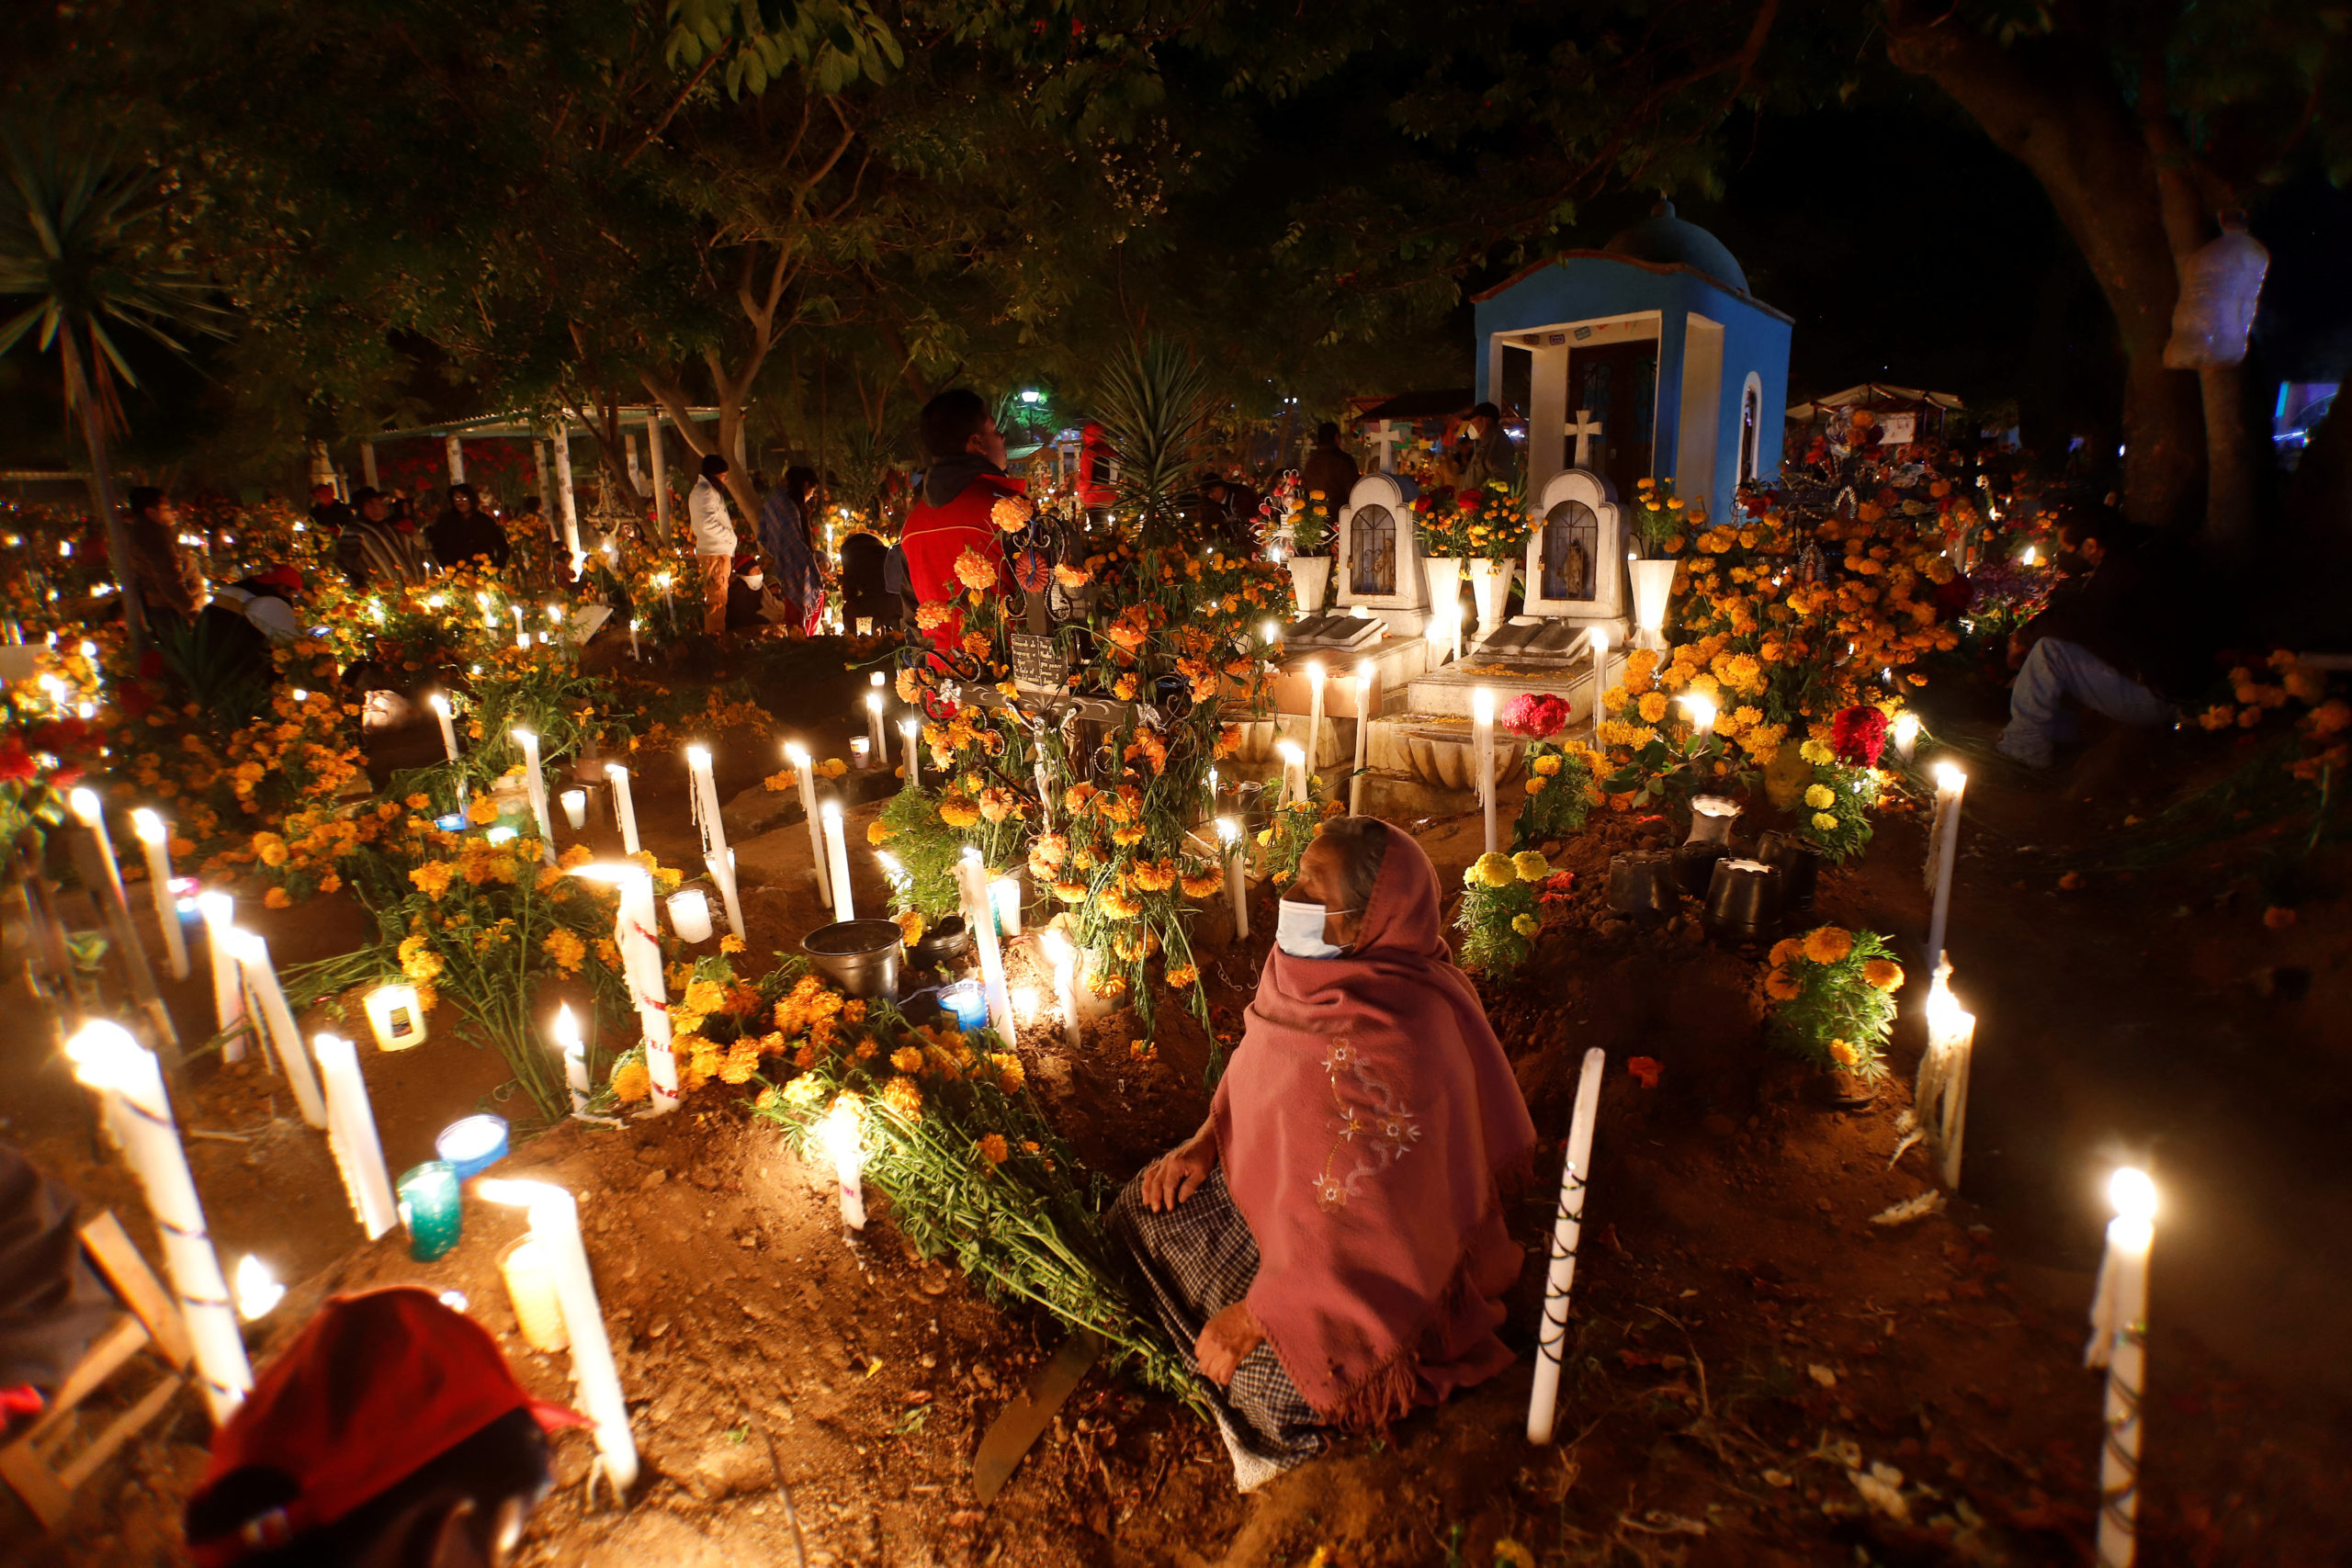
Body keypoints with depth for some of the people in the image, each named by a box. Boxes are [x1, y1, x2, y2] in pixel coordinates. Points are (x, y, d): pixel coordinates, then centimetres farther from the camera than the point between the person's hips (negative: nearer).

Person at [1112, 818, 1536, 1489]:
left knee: (1265, 1385, -16)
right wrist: (1209, 1138, -5)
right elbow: (1258, 1064, 8)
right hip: (1275, 1181, 8)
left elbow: (1367, 1230, -32)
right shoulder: (1315, 969, -12)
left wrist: (1260, 1316, -24)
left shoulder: (1391, 1042, -37)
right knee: (1144, 1210, 7)